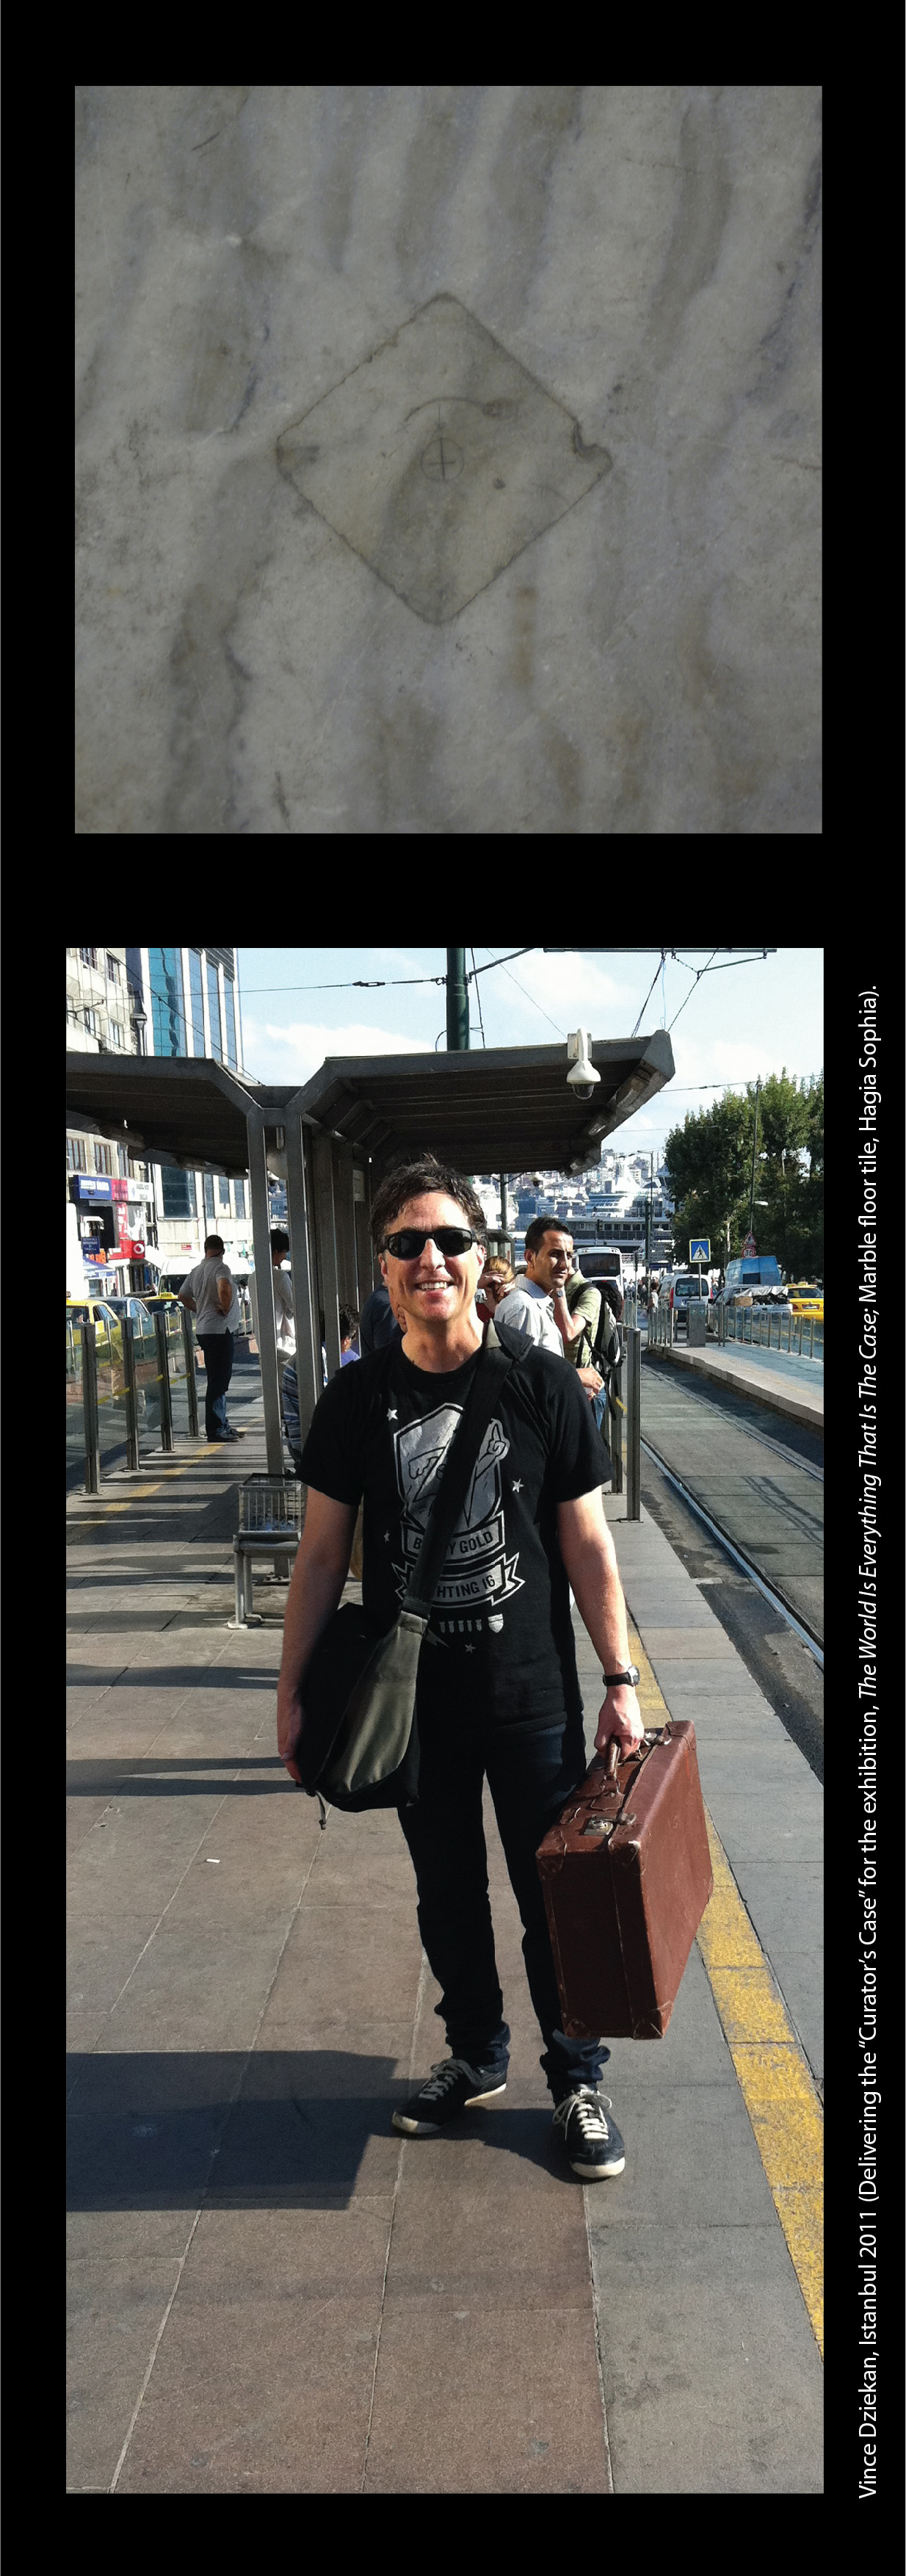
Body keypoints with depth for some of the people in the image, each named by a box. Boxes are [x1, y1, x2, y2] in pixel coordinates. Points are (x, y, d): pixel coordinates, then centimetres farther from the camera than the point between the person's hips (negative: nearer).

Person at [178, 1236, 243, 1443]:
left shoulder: (196, 1271, 15)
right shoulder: (220, 1267, -12)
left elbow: (183, 1296, 25)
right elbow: (224, 1288, -32)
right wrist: (225, 1309, -17)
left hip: (203, 1330, 9)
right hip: (219, 1330, -9)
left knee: (218, 1379, 16)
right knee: (218, 1381, -7)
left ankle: (222, 1425, 22)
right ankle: (215, 1430, -6)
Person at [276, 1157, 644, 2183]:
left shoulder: (543, 1385, -9)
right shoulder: (358, 1398, -4)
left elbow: (588, 1546, -4)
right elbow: (322, 1553, 2)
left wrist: (620, 1680, -6)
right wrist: (293, 1687, 2)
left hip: (533, 1697, -2)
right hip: (415, 1703, 2)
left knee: (554, 1895, 9)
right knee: (447, 1893, 17)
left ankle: (576, 2077, 30)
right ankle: (475, 2055, 39)